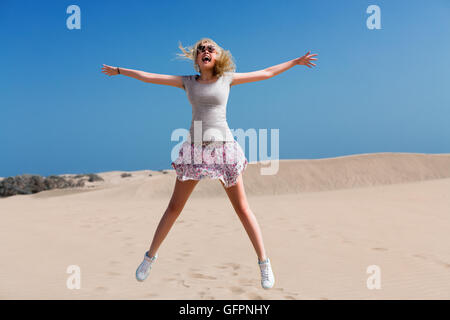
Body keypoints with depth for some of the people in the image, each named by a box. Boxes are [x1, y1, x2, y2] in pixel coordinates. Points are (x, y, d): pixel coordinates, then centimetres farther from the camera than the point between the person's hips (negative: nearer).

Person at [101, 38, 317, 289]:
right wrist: (119, 70, 22)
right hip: (195, 149, 1)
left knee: (242, 208, 2)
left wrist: (296, 61, 18)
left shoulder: (228, 78, 8)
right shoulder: (188, 82, 10)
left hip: (224, 147, -1)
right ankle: (151, 256, 23)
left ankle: (264, 262, 12)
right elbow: (149, 77, 16)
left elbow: (267, 73, 15)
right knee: (174, 207, 7)